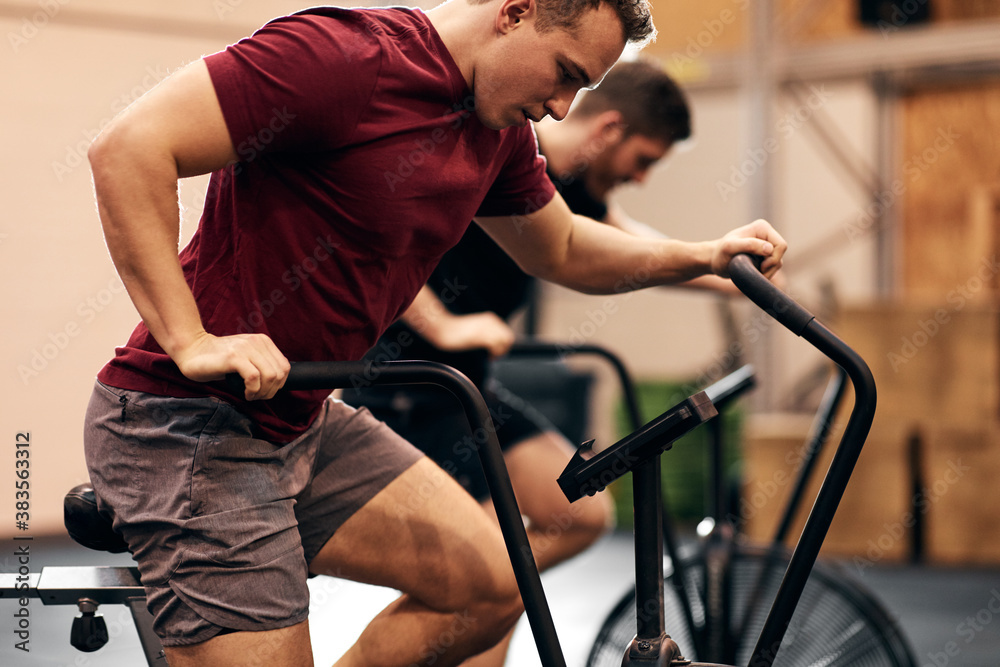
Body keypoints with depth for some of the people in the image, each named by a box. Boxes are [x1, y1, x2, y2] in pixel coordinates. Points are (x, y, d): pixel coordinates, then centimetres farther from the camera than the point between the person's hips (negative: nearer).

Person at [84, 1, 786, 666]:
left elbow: (561, 250, 26)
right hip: (190, 430, -9)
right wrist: (192, 343, -28)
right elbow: (129, 148, -25)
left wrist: (702, 256, 12)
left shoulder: (499, 130, 7)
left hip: (302, 420, 9)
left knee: (491, 585, 4)